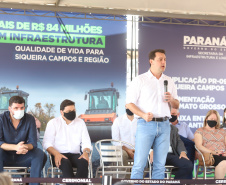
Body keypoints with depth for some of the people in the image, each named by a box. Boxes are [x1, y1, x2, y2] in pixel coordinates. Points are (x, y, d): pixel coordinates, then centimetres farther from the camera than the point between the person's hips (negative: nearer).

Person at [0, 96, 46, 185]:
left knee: (40, 154, -24)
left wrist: (25, 147, -33)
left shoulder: (29, 119, -4)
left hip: (22, 157, 2)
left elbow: (33, 142, -7)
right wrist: (15, 147, -36)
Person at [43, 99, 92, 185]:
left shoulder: (80, 122, 16)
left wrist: (86, 152, -11)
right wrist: (56, 154, -22)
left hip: (75, 155, 3)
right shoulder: (53, 123, 7)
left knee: (84, 162, -33)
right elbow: (47, 143, -2)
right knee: (66, 163, -37)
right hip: (59, 155, -2)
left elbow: (86, 142, 13)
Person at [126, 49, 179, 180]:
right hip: (146, 125, -4)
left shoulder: (169, 82, 17)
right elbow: (129, 103, -1)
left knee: (160, 165, 4)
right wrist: (143, 115, -16)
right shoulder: (140, 80, 4)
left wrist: (171, 100, -3)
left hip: (164, 125, 4)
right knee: (139, 164, -8)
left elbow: (177, 106, 20)